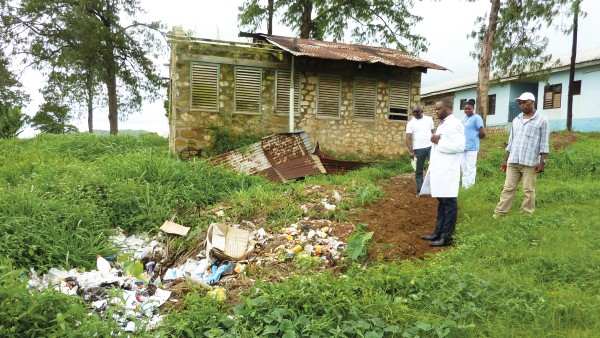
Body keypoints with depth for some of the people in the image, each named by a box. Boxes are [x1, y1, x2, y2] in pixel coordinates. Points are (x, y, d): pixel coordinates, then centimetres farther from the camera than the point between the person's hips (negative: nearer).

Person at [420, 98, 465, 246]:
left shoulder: (455, 124, -12)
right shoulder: (441, 124, 18)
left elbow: (460, 146, -23)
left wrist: (439, 142, -17)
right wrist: (431, 166, 17)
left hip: (448, 171, -9)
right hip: (438, 170, 10)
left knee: (449, 203, -2)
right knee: (441, 203, 14)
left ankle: (446, 237, 4)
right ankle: (438, 233, 21)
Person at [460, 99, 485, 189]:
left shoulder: (476, 118, -8)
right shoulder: (464, 118, 15)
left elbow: (483, 133, -13)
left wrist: (475, 138, 2)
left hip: (471, 147, -8)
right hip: (463, 146, 8)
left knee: (470, 168, -4)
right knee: (463, 168, 13)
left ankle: (470, 187, 1)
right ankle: (464, 186, 21)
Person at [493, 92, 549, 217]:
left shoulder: (542, 120, 1)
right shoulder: (516, 120, 15)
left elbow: (544, 143, -3)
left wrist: (542, 162, -10)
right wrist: (506, 160, 15)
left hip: (530, 162, -4)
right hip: (513, 161, 5)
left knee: (528, 191, 1)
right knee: (508, 189, 3)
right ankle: (498, 214, 3)